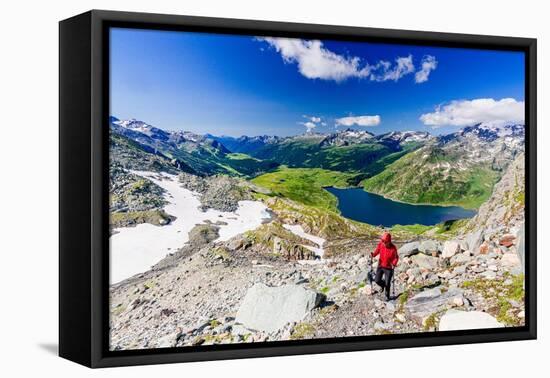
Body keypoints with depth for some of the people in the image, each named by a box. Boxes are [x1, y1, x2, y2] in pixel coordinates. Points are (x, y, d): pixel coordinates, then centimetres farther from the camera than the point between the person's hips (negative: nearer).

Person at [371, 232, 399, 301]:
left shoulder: (393, 248, -20)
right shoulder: (380, 244, -12)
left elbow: (396, 257, -8)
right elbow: (377, 251, 4)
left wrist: (394, 263, -26)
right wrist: (373, 254, -17)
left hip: (389, 267, -3)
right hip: (380, 266, 3)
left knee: (387, 283, 2)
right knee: (377, 280, -2)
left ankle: (387, 296, 28)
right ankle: (383, 285, 34)